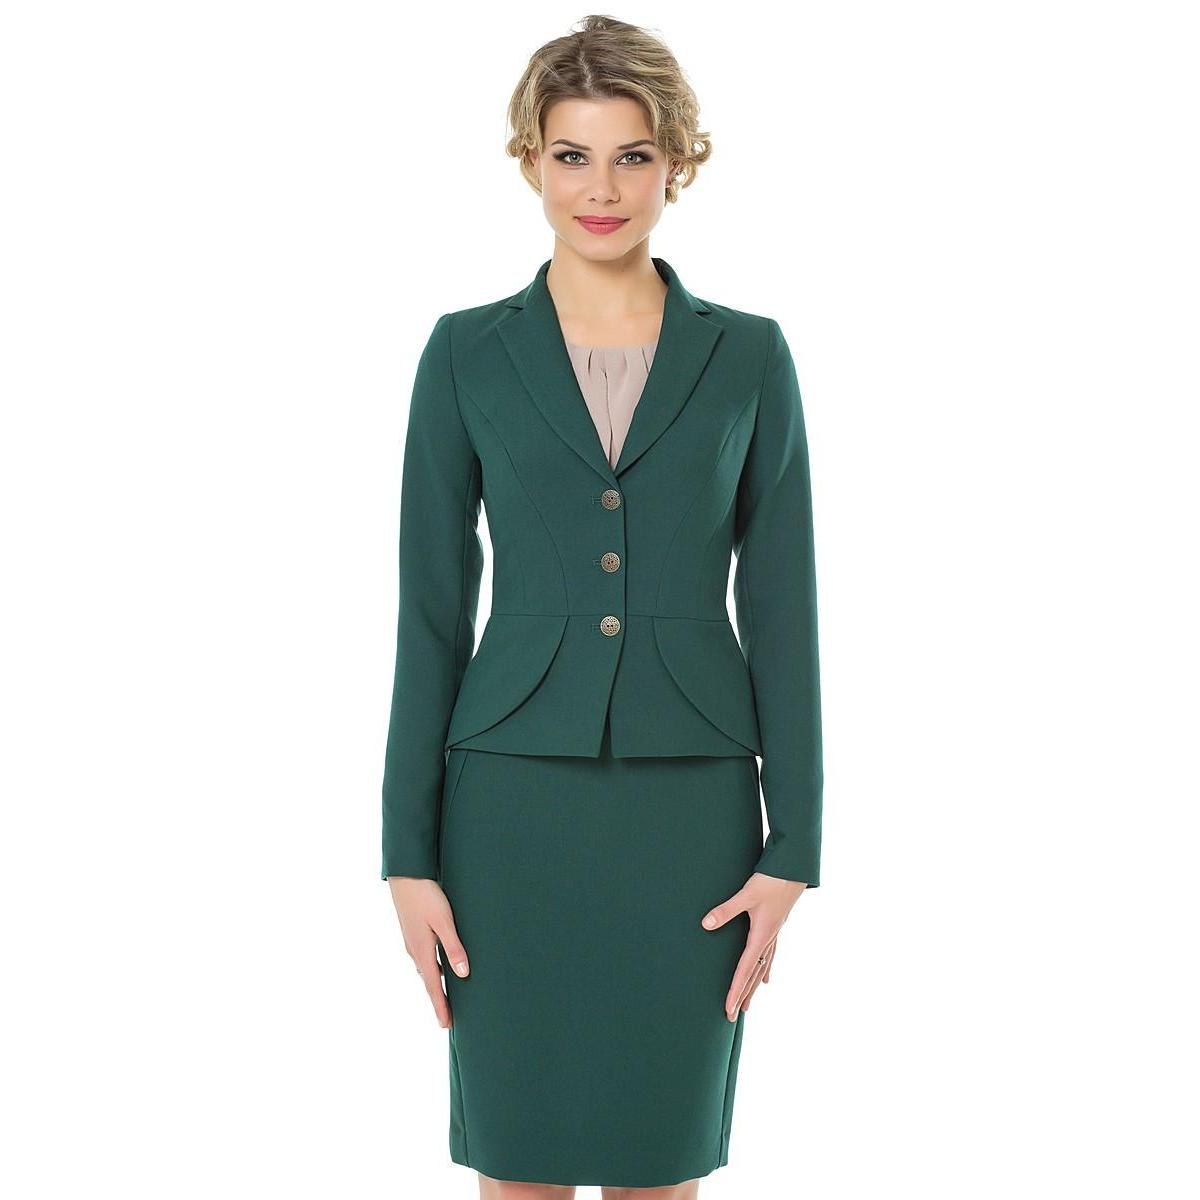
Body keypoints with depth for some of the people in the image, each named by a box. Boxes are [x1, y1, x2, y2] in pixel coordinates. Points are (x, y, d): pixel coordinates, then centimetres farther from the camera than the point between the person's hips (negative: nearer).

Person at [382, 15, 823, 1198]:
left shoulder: (748, 356, 3)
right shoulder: (467, 353, 2)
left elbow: (781, 609, 2)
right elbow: (431, 609, 1)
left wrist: (791, 850, -3)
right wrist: (409, 851, -3)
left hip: (688, 802, 1)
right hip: (517, 797, 0)